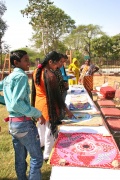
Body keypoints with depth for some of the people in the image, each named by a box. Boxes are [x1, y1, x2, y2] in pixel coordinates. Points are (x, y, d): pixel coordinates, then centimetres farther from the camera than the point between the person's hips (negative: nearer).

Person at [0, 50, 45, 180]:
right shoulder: (21, 76, -15)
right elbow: (17, 104, -25)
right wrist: (37, 113, -17)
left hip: (12, 122, 9)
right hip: (23, 122, -9)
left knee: (20, 158, 19)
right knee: (37, 157, 4)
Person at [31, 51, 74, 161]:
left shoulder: (36, 72, -1)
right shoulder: (50, 75, -24)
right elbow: (56, 95, -21)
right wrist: (67, 110, -13)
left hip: (38, 104, 8)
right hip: (49, 106, -8)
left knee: (41, 126, 26)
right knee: (50, 130, 9)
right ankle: (48, 155, 23)